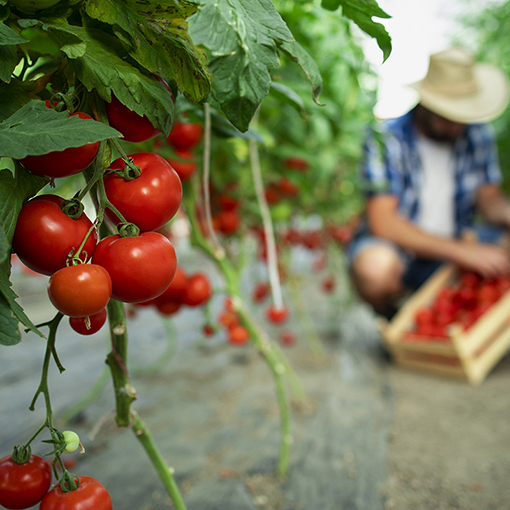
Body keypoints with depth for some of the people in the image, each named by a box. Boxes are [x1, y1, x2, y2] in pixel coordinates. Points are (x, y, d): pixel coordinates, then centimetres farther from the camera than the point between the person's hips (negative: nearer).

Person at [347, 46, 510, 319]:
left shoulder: (478, 134, -2)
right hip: (399, 249, -5)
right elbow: (382, 222, -25)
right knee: (376, 266, -38)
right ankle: (392, 319, -2)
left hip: (455, 247, 5)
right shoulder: (387, 139, -18)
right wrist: (463, 251, -31)